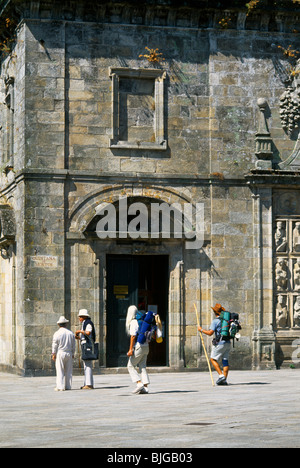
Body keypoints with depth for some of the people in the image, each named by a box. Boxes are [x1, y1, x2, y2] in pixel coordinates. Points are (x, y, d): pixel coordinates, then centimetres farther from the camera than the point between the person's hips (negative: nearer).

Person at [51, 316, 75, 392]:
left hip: (60, 353, -3)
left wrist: (53, 354, 1)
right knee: (68, 371, 8)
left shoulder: (57, 334, -7)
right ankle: (68, 386, 10)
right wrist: (72, 354, 18)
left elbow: (54, 345, -5)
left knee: (60, 371, -3)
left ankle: (60, 387, -6)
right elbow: (73, 346, 9)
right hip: (69, 354, 3)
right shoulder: (71, 333, 4)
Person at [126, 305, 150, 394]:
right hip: (146, 346, 8)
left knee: (130, 366, 1)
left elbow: (133, 336, -19)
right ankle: (145, 387, 2)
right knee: (142, 367, 8)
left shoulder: (133, 323, -12)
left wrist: (130, 349, -19)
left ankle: (139, 383, -10)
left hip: (138, 347, -8)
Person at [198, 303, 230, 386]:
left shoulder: (215, 321, -10)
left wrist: (201, 330, -4)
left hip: (220, 343, -7)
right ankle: (224, 380, 3)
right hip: (228, 343, 7)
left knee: (213, 359, 5)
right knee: (225, 360, 7)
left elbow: (210, 333, -17)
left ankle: (221, 375, -9)